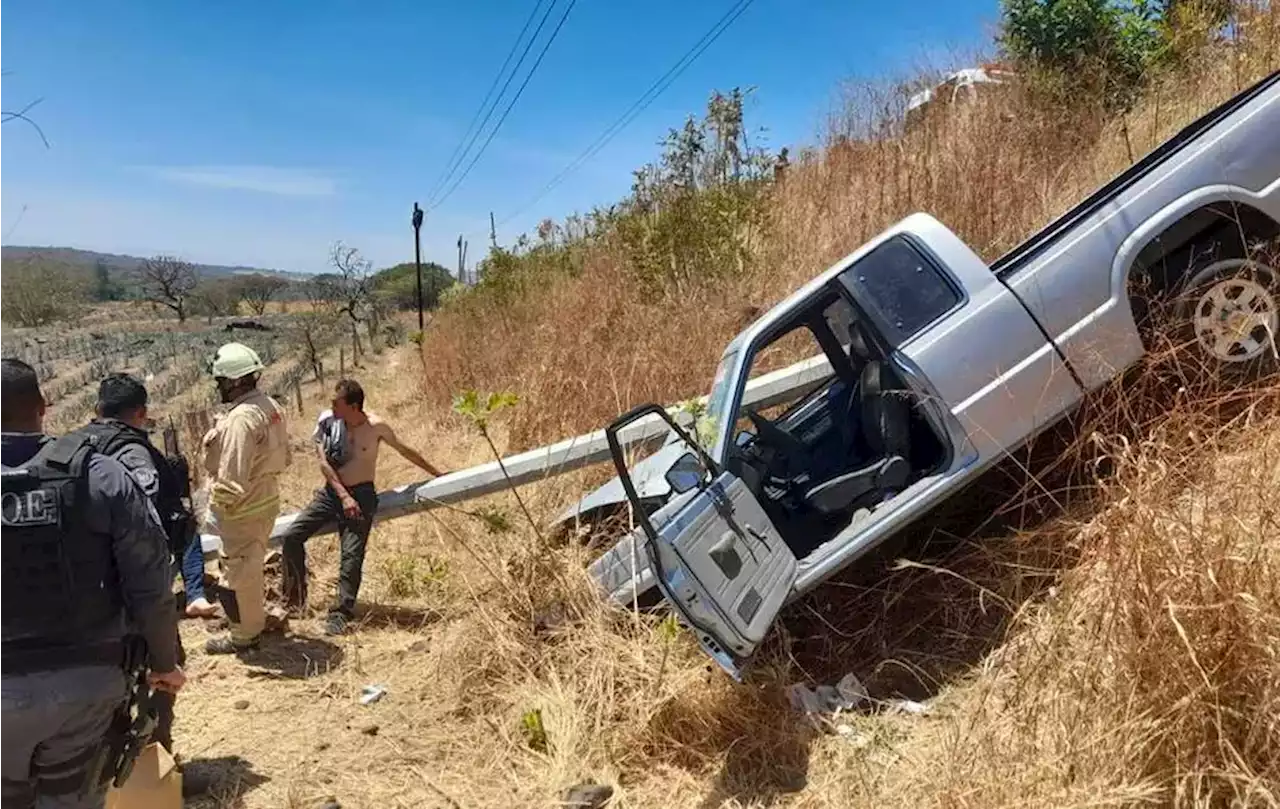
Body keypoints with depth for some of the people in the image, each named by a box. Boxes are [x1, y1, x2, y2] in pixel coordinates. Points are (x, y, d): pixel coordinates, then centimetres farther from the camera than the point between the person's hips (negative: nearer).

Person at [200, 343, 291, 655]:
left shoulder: (240, 419, -27)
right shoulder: (271, 406, 1)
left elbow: (232, 478, -26)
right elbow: (283, 456, 11)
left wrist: (218, 503, -11)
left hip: (243, 510, -9)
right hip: (267, 498, 9)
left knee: (239, 572, 9)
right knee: (250, 566, 25)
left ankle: (244, 635, 25)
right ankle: (254, 620, 42)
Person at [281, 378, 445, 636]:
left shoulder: (376, 427, -12)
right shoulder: (328, 421, -6)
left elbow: (405, 451, 2)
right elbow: (323, 462, -7)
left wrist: (437, 474, 10)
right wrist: (343, 496, -15)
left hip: (361, 495, -3)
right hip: (331, 492, 3)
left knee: (351, 556, -9)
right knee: (291, 535, -7)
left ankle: (341, 613, -1)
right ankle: (296, 589, 15)